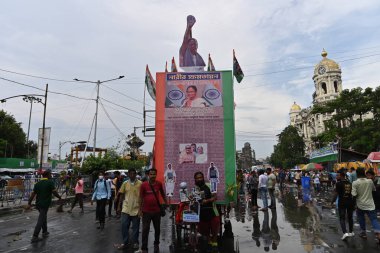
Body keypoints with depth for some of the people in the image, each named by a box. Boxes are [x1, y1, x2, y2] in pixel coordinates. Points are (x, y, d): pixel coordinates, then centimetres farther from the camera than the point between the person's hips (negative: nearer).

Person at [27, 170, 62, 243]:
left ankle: (45, 232, 33)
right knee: (40, 220, -2)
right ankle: (34, 237, -2)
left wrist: (29, 203, 5)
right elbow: (54, 192, -16)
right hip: (45, 204, -7)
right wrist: (59, 197, 1)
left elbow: (33, 194, 3)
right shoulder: (50, 182, -11)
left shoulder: (38, 183, 7)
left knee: (44, 217, 23)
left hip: (38, 204, 7)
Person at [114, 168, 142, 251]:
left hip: (136, 209, -2)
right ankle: (125, 243, 18)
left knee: (135, 227, 8)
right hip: (126, 208, 2)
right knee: (124, 226, 3)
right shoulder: (125, 183, 3)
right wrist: (119, 206, 8)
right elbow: (121, 195, 9)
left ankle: (135, 243, 23)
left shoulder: (140, 183, -5)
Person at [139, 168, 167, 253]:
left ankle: (156, 244, 38)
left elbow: (162, 194, 12)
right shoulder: (143, 185, -11)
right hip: (146, 211, -2)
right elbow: (141, 198, -3)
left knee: (157, 229, 17)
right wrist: (140, 210, -3)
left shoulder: (159, 184, -4)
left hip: (157, 210, 3)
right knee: (145, 230, 1)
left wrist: (166, 204, 14)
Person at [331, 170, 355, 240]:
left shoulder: (338, 183, -12)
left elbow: (336, 194, -15)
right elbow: (352, 193, 11)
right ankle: (351, 232, 31)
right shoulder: (349, 183, 5)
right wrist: (354, 203, 22)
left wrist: (332, 202, -5)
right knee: (350, 217, 20)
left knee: (342, 218, 1)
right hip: (350, 202, 5)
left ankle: (345, 233, -12)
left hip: (342, 202, -5)